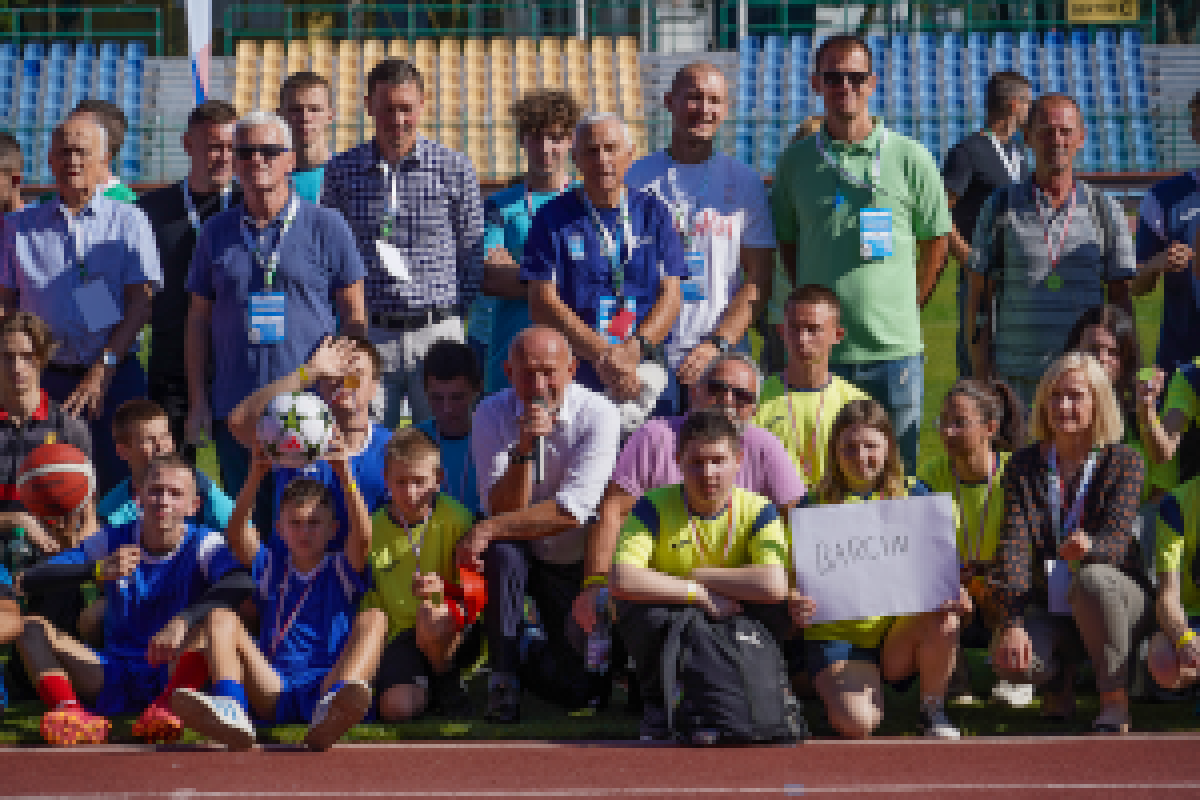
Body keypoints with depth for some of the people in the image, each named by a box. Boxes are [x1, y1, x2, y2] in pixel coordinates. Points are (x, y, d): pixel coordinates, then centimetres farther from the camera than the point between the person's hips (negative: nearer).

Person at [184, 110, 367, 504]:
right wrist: (197, 402, 8)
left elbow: (355, 320, 5)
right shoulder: (217, 232, 13)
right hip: (234, 411, 3)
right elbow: (198, 323, 16)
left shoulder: (326, 227, 4)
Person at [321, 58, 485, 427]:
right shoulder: (341, 171, 6)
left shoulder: (454, 169, 2)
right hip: (367, 336, 1)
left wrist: (453, 311, 4)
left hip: (437, 332, -1)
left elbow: (473, 256, 8)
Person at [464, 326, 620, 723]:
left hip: (581, 559, -1)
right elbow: (503, 509, -18)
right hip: (522, 555, 1)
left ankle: (530, 666, 23)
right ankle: (503, 679, -20)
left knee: (579, 686, -13)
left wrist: (489, 529, -28)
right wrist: (525, 448, -32)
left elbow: (572, 511, -25)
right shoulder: (492, 414, -11)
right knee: (501, 549, -35)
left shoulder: (597, 414, -17)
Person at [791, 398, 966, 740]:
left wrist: (953, 593, -19)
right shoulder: (815, 506, 2)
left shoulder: (912, 495, 7)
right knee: (857, 724, -29)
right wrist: (796, 604, -22)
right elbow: (800, 577, 2)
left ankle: (932, 708, -5)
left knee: (945, 619, -32)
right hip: (836, 632, -2)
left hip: (901, 627, 2)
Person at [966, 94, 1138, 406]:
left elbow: (1121, 300, 11)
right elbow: (978, 299, 5)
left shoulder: (1104, 211, 9)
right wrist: (981, 379, -2)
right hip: (1018, 378, -1)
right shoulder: (1001, 208, 5)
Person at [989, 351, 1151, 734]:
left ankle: (1115, 702, -20)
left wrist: (1089, 546, -45)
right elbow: (1014, 544, -11)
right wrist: (1012, 622, -26)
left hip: (1120, 601, -2)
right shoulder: (1023, 466, 1)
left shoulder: (1123, 462, -6)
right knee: (1009, 660, -30)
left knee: (1090, 579, -38)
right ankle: (1059, 677, 7)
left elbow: (1117, 540, -18)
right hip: (1047, 607, 2)